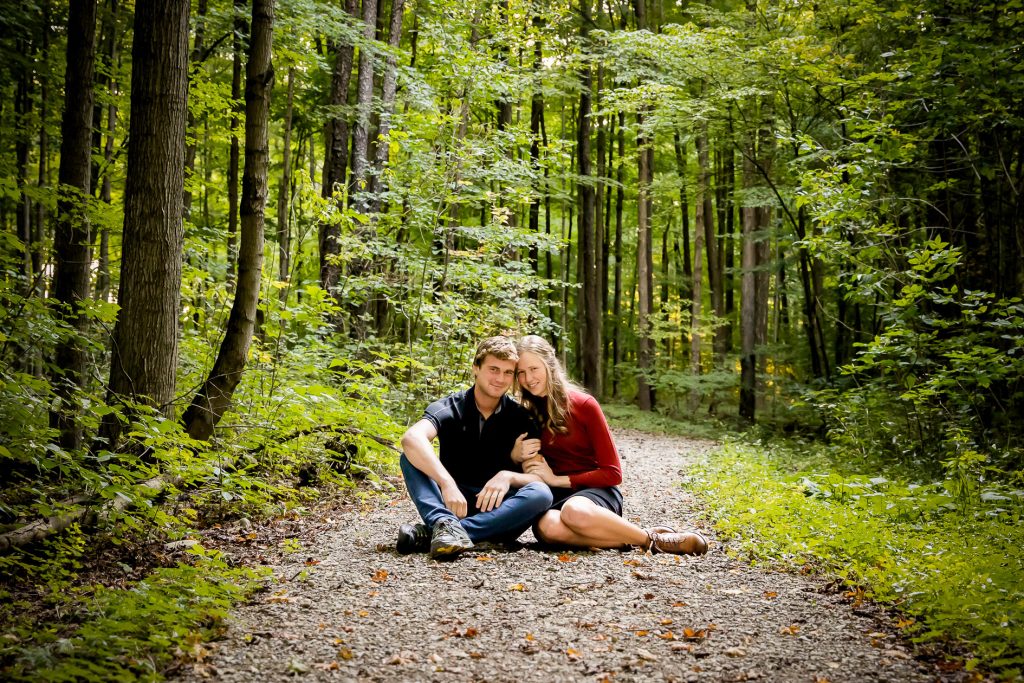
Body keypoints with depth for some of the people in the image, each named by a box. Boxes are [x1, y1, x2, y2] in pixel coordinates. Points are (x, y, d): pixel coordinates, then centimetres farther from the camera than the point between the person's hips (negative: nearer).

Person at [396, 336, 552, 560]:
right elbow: (411, 438, -29)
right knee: (412, 455, -21)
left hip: (498, 510, 1)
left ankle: (432, 533, -37)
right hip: (451, 503, -1)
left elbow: (540, 477, -6)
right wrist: (447, 483, -42)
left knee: (541, 493, -29)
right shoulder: (450, 408, -7)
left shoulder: (520, 418, 0)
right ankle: (446, 524, -47)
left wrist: (509, 476, -28)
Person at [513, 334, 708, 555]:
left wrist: (558, 479, -11)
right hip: (554, 496, 3)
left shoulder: (584, 405, -6)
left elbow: (612, 473, -4)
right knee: (546, 527, -38)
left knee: (575, 511, -42)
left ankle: (652, 539, -22)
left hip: (596, 490, -2)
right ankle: (634, 537, -25)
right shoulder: (524, 413, 5)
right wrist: (518, 456, -10)